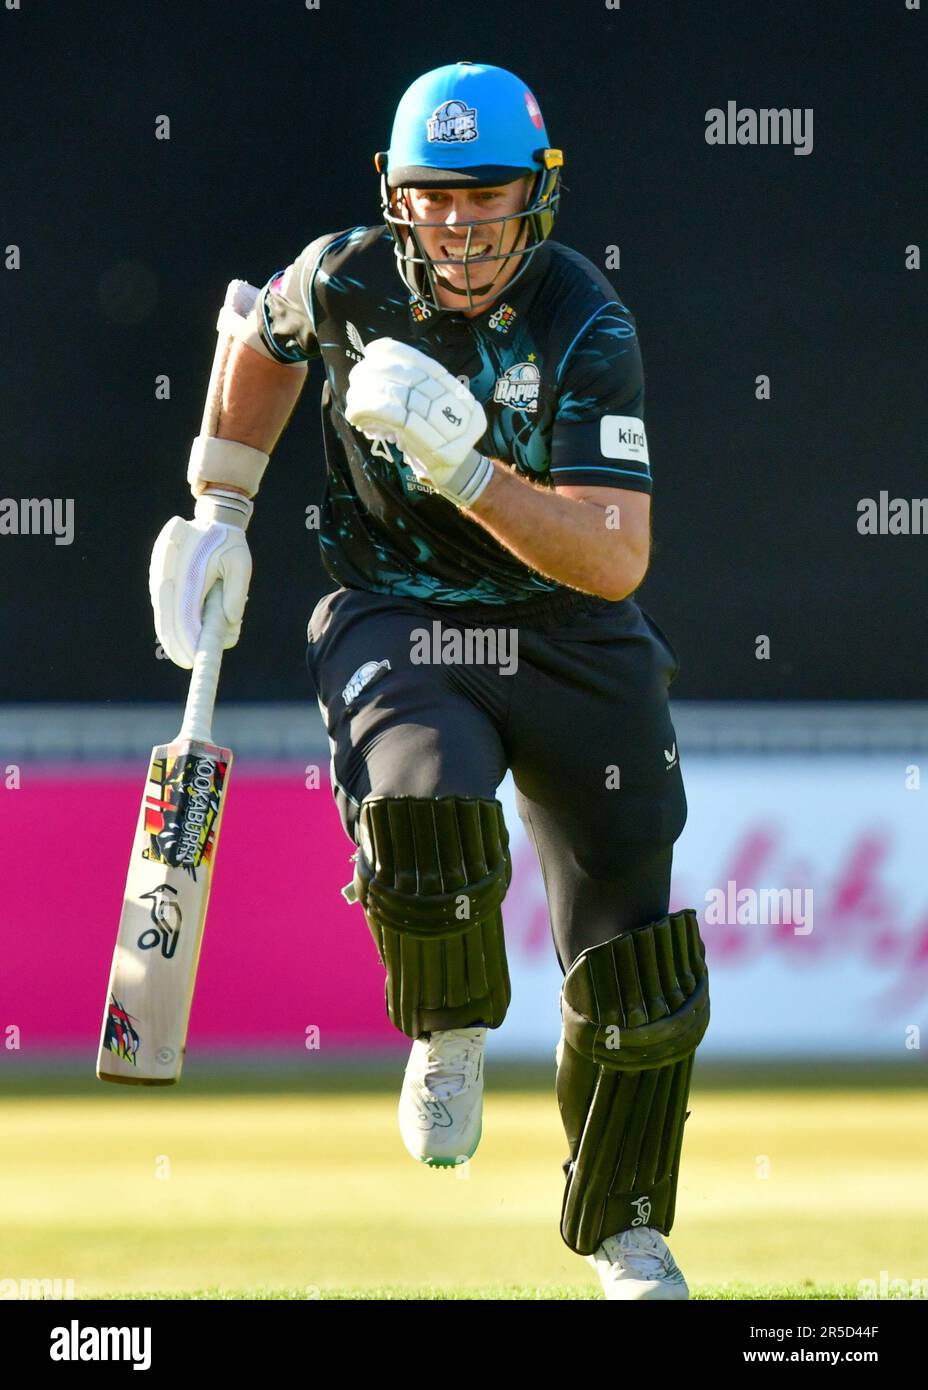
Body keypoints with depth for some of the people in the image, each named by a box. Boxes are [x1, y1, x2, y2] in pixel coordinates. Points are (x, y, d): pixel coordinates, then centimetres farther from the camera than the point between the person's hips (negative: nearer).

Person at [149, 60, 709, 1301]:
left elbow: (618, 559, -26)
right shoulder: (347, 280, -9)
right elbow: (266, 344, 17)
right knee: (424, 811, -34)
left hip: (571, 642, 0)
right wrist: (219, 517, 16)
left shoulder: (586, 326, -18)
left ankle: (622, 1228, 26)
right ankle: (452, 1031, -1)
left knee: (638, 985, 1)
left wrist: (466, 466, -37)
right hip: (396, 626, 0)